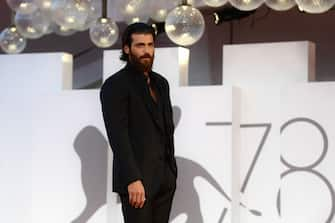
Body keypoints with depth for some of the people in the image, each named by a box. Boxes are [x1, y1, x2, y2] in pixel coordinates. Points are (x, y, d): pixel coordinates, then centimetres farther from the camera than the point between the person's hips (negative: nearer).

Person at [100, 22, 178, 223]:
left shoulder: (160, 83, 15)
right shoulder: (115, 85, -9)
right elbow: (118, 136, -17)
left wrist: (171, 172, 15)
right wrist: (133, 180, -24)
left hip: (164, 177, 7)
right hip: (136, 178, -7)